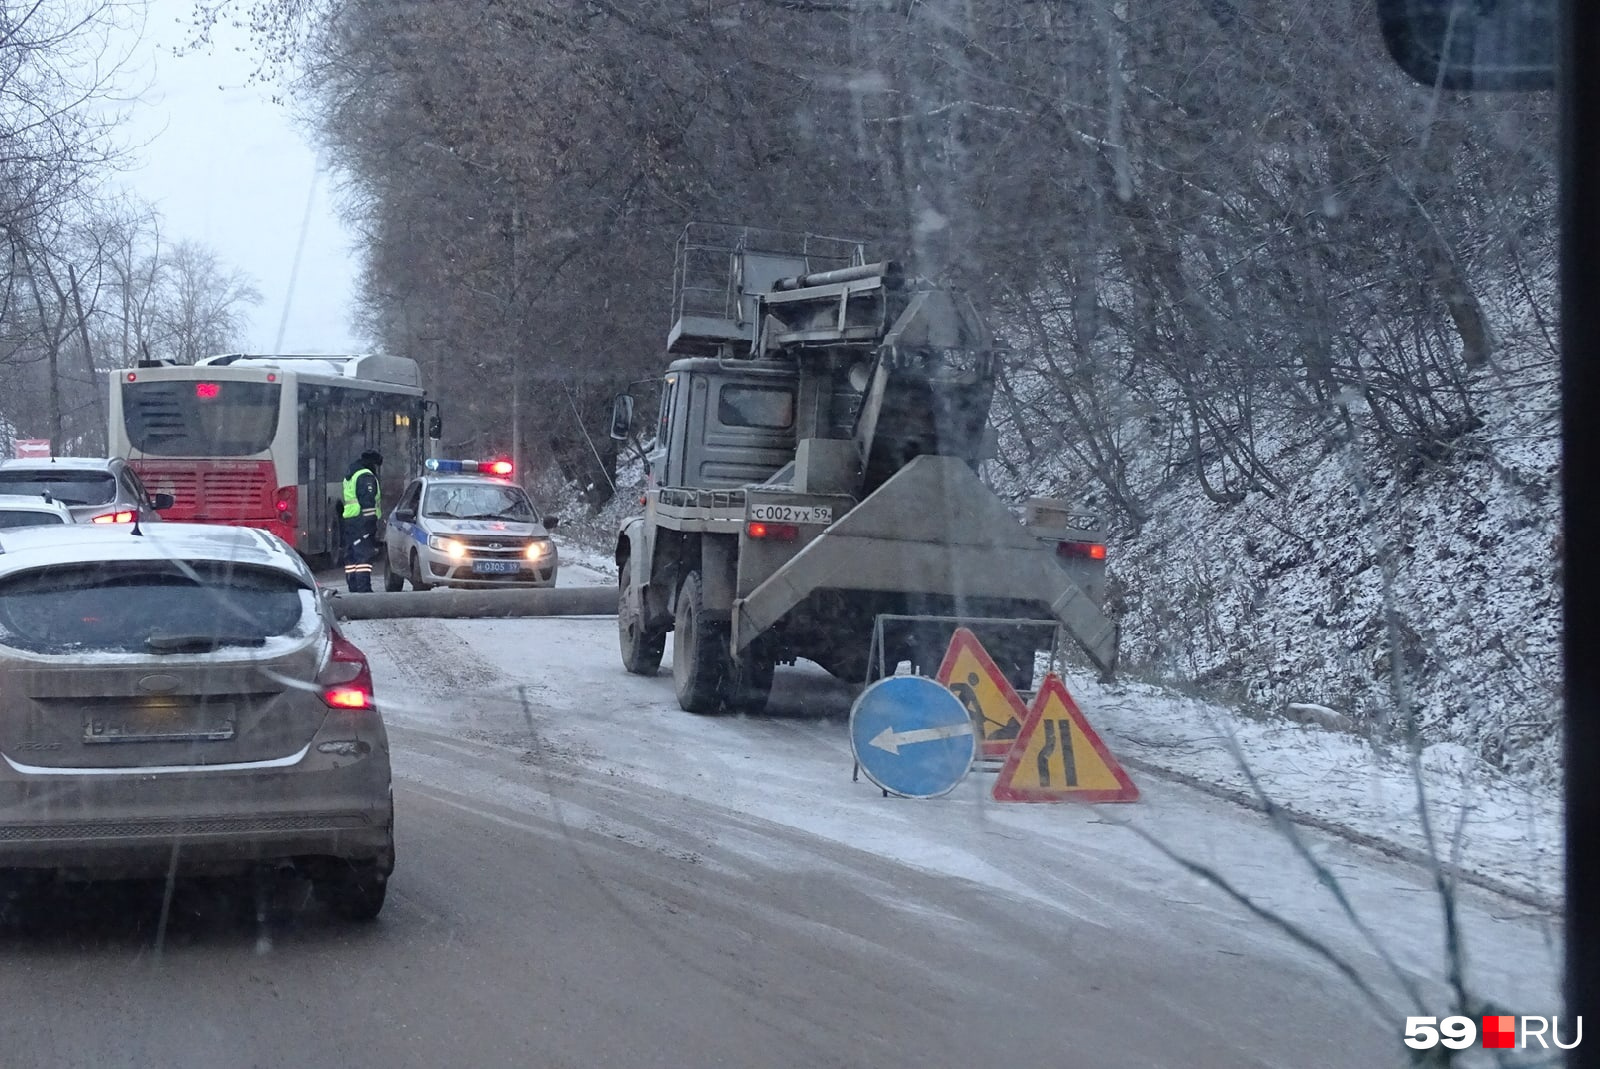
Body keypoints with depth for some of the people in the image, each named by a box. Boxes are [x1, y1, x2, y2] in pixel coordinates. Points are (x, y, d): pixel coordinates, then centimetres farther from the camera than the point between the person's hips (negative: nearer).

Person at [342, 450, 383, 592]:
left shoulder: (349, 477, 24)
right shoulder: (366, 477, -8)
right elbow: (368, 502, -16)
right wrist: (372, 524, -18)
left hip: (348, 521, 9)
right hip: (362, 521, -9)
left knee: (351, 557, 10)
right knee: (364, 556, -13)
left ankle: (353, 588, 11)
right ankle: (363, 589, -20)